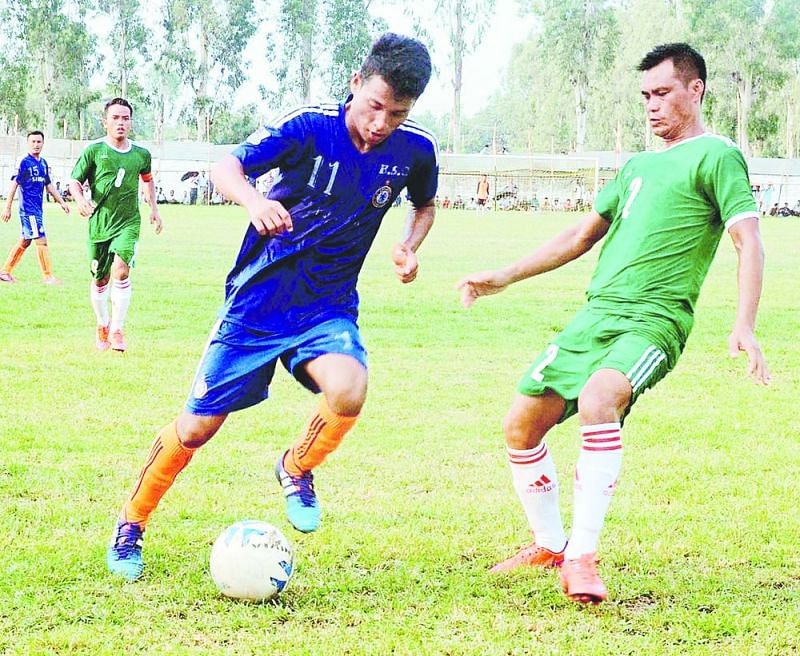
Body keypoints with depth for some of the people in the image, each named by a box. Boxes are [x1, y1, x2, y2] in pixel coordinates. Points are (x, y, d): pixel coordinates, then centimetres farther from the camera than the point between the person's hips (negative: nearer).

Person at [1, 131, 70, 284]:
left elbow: (49, 185, 20)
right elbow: (14, 184, -10)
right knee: (41, 240, -8)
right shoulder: (25, 163, -11)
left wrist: (62, 202, 16)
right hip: (28, 209, -8)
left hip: (38, 209, 8)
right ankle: (48, 276, -2)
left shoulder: (43, 163, 11)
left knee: (25, 241, 12)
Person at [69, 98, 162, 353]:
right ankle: (102, 326, 33)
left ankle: (117, 329, -14)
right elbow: (74, 181, -2)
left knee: (121, 270, -21)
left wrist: (154, 208, 21)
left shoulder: (141, 155, 6)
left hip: (128, 223, 0)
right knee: (100, 279, 10)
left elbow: (148, 179, 26)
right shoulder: (94, 150, -3)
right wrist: (80, 198, -22)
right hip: (99, 223, 0)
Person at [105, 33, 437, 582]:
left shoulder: (415, 150, -7)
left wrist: (409, 247, -5)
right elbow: (226, 167, -22)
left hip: (329, 306, 2)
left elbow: (426, 205, 15)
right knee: (199, 426, 3)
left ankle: (296, 470, 4)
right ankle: (130, 526, 26)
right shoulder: (310, 126, -17)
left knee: (349, 391, -29)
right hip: (258, 302, -2)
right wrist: (254, 201, -44)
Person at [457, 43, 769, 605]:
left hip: (653, 321, -8)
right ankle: (549, 546, 24)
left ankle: (582, 558, -30)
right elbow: (582, 236, 32)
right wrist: (504, 278, 27)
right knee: (522, 425, 4)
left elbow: (750, 244, -10)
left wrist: (744, 326, -25)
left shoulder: (716, 156, 0)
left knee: (598, 400, -35)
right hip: (596, 313, 8)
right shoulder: (638, 165, 23)